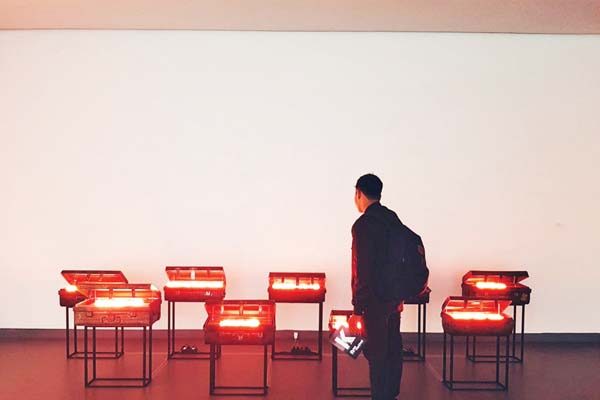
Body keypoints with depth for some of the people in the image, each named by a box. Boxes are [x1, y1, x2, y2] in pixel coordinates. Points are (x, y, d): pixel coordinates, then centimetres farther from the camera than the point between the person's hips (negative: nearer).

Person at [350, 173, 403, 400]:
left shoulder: (363, 225, -18)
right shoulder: (393, 218, 6)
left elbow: (363, 268, -20)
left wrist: (358, 305, -14)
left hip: (375, 298, -8)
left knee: (376, 351, 1)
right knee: (393, 347, 16)